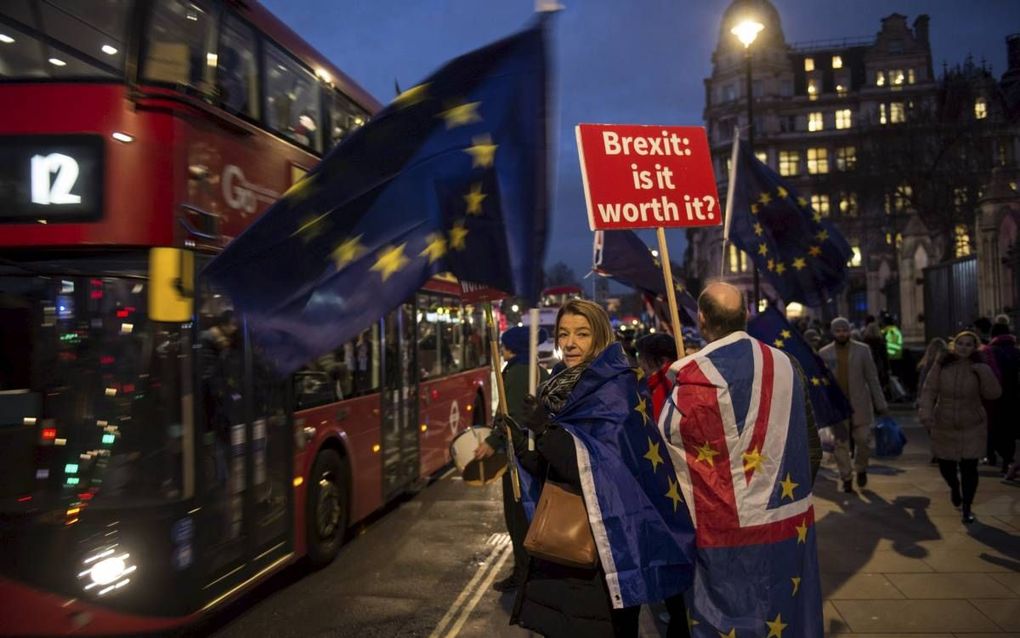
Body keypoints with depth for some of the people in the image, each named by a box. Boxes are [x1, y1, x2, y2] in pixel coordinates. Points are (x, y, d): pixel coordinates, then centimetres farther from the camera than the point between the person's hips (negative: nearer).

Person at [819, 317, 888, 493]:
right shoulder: (824, 354, 1)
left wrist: (880, 404, 2)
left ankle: (861, 469, 28)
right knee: (841, 444, 2)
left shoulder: (862, 350, 2)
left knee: (863, 440, 1)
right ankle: (846, 479, 15)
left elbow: (872, 378, 3)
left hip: (859, 405, 0)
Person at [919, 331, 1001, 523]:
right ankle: (955, 487, 45)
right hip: (944, 427, 1)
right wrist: (926, 413, -20)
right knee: (945, 465, 11)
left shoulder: (979, 368, -7)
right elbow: (929, 391, -8)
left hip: (972, 428, -1)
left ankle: (967, 508, 15)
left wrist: (983, 372, -27)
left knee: (969, 468, -2)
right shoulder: (941, 366, -7)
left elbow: (993, 394, -15)